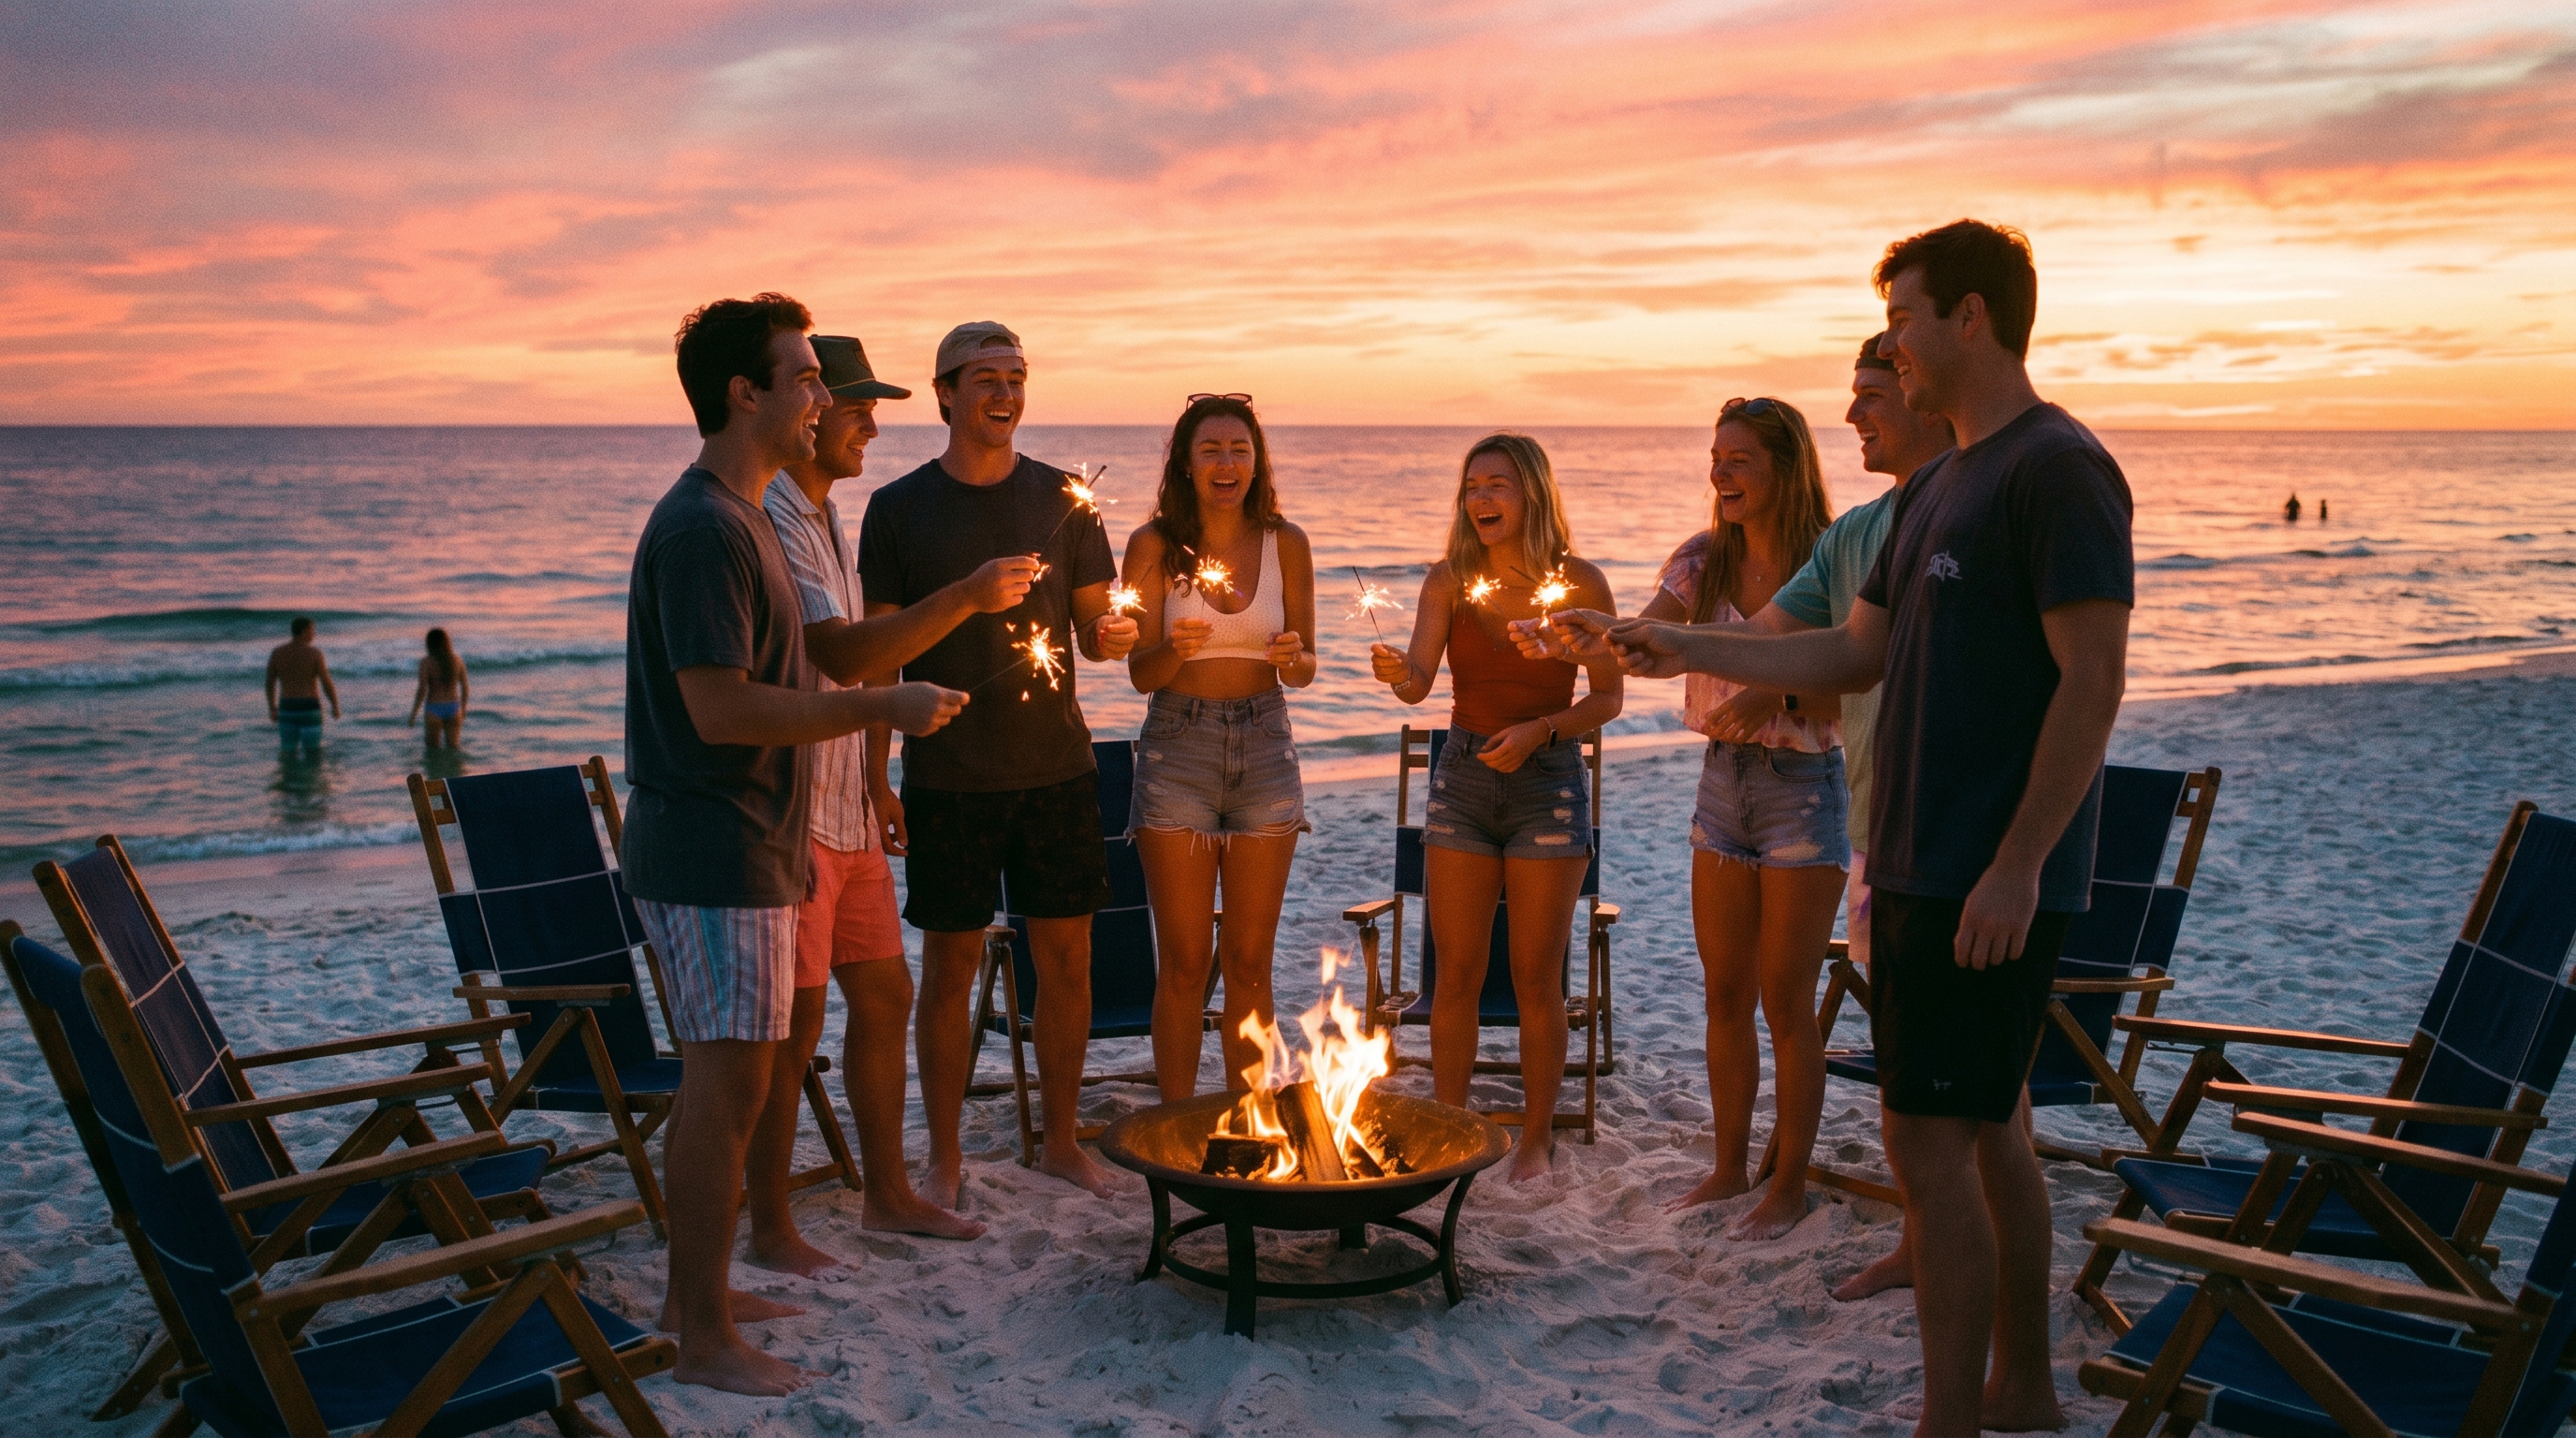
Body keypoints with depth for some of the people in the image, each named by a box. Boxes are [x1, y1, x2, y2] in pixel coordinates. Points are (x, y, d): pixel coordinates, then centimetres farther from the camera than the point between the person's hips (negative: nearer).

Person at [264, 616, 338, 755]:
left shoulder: (277, 653, 2)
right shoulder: (314, 653, -10)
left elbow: (269, 683, 9)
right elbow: (327, 684, -11)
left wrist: (272, 708, 21)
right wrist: (336, 707, 4)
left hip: (287, 709, 3)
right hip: (310, 710, -3)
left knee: (287, 756, 12)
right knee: (313, 756, 7)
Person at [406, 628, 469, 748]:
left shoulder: (426, 662, -10)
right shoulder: (458, 661, 0)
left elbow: (422, 690, -13)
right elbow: (465, 687, 5)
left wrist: (413, 714, -6)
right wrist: (463, 709, 19)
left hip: (434, 710, -3)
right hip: (454, 709, 3)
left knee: (433, 750, 14)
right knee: (453, 748, 9)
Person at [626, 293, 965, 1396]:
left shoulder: (736, 518, 16)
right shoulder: (704, 528, -17)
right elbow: (720, 709, -24)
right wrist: (880, 707, -18)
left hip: (737, 848, 10)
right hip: (715, 859, -10)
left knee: (721, 1081, 17)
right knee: (729, 1087, -4)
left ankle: (694, 1293, 28)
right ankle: (706, 1338, 6)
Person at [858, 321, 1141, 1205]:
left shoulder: (1062, 499, 5)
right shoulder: (898, 509, 0)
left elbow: (1094, 626, 8)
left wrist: (1116, 635, -17)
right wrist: (875, 780, -3)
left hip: (1056, 767, 2)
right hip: (947, 776, -2)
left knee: (1066, 957, 6)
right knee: (950, 965, 4)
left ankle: (1062, 1141, 22)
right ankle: (945, 1157, 19)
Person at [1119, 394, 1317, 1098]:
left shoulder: (1285, 543, 1)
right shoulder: (1155, 545, -4)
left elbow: (1303, 671, 5)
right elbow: (1141, 672, -4)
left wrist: (1291, 656, -17)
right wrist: (1175, 648, -25)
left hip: (1263, 748, 2)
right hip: (1177, 747, -2)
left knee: (1250, 962, 7)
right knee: (1183, 963, 1)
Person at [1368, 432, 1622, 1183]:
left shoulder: (1579, 582, -6)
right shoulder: (1449, 579, 1)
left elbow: (1607, 699, -2)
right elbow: (1419, 679, -10)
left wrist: (1540, 729, -17)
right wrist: (1395, 672, -32)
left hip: (1548, 782, -2)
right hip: (1462, 776, 2)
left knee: (1536, 978, 3)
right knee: (1456, 974, 6)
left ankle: (1535, 1136, 18)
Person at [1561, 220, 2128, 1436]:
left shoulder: (2058, 469, -13)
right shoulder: (1932, 490, 17)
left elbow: (2092, 679, -18)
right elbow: (1853, 655, 19)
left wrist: (2017, 864, -22)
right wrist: (1683, 649, 13)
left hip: (1991, 880, -9)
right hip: (1916, 867, 9)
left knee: (1931, 1144, -7)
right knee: (1987, 1133, 16)